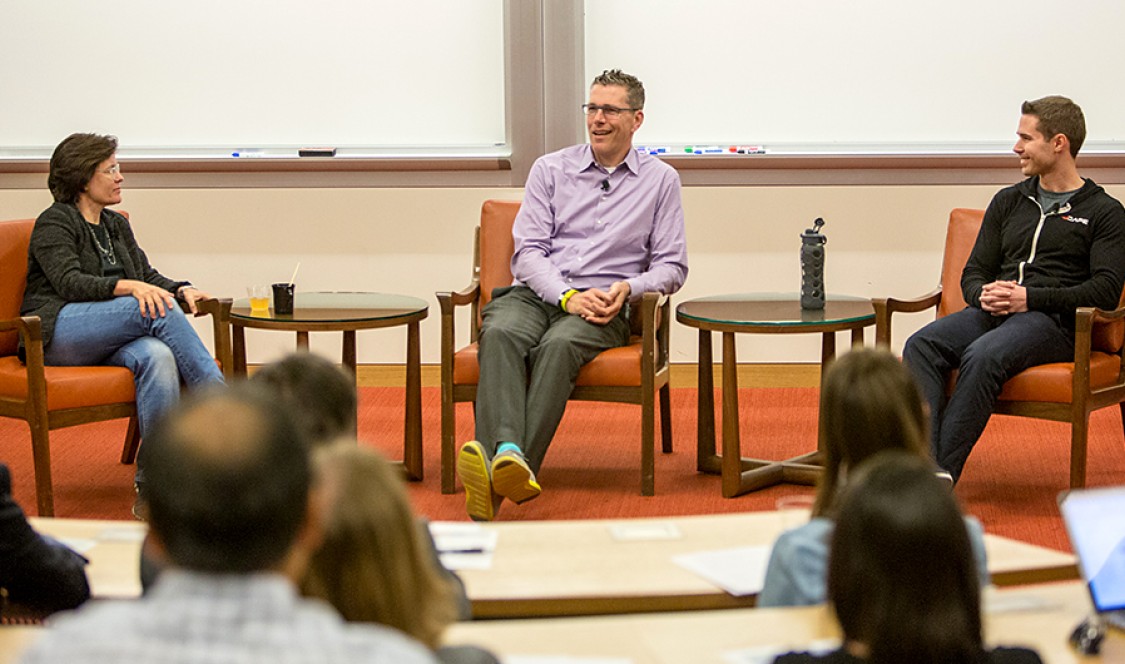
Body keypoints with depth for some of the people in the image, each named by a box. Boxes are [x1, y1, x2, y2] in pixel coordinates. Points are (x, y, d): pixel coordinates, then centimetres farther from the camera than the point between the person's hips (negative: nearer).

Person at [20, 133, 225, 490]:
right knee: (159, 309, -30)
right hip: (57, 335, -6)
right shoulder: (54, 223, 1)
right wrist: (129, 287, -30)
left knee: (158, 356, -32)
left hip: (110, 340, 6)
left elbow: (148, 276, 19)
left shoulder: (117, 225, 24)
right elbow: (69, 283, -15)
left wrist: (182, 290, -4)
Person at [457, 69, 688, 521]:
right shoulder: (550, 169, 15)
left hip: (605, 305, -1)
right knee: (500, 334, -35)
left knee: (559, 345, -37)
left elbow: (672, 266, 11)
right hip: (536, 293, 1)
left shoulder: (660, 180, 14)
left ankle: (519, 464, -53)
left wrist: (628, 288, -11)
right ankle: (504, 450, -56)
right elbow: (528, 251, 6)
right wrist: (568, 296, -13)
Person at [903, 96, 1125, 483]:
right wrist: (985, 295, -5)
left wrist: (1030, 298, -16)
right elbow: (973, 274, 21)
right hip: (994, 313, 5)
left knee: (983, 356, -38)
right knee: (921, 346, -27)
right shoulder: (1008, 202, 24)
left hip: (1054, 320, -5)